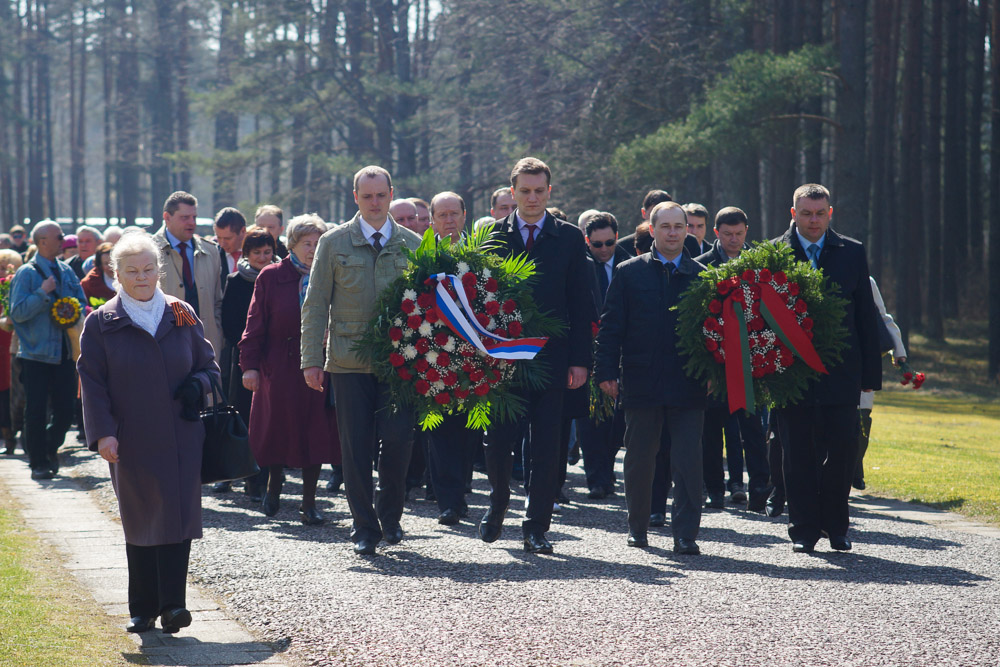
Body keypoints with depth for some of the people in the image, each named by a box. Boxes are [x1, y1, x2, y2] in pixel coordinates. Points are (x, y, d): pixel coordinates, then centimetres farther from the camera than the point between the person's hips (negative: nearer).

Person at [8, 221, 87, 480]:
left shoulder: (66, 271, 11)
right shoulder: (27, 273, -6)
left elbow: (81, 302, 18)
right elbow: (18, 312, -13)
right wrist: (42, 293, -20)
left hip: (64, 351, 5)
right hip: (37, 354, -5)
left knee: (66, 410, 5)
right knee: (36, 411, -1)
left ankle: (51, 447, 30)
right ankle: (38, 463, 9)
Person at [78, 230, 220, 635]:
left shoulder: (181, 316, 9)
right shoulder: (101, 323, 4)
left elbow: (208, 365, 16)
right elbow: (93, 384, 1)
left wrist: (197, 386, -8)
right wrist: (102, 432, -10)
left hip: (181, 438, 1)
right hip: (132, 442, -1)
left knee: (178, 518, -10)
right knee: (140, 524, 4)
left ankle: (173, 604, -12)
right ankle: (143, 610, 13)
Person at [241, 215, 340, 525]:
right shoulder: (271, 277, 3)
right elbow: (256, 324, 1)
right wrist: (250, 365, -5)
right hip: (279, 368, -1)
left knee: (315, 434, -1)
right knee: (278, 429, 4)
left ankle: (309, 501, 8)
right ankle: (274, 481, 32)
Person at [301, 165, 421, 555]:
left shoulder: (412, 245, 9)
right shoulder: (334, 243, 6)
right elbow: (315, 305, 5)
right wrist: (311, 360, 0)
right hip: (349, 359, 0)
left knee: (398, 438, -9)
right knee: (356, 446, 0)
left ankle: (389, 514, 14)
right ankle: (364, 527, 11)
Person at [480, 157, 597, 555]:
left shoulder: (569, 238, 6)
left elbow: (580, 303, 4)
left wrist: (580, 359, -3)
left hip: (551, 355, 0)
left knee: (546, 446, 0)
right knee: (499, 439, 1)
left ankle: (536, 527, 7)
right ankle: (498, 503, 27)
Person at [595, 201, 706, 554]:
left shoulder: (702, 275, 7)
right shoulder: (629, 272, 5)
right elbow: (610, 326, 4)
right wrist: (607, 371, -3)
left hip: (688, 384, 0)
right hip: (641, 383, 0)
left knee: (688, 461, -5)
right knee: (639, 459, 9)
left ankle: (685, 534, -2)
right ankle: (637, 528, 22)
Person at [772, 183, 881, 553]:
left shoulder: (852, 253, 6)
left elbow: (866, 316, 7)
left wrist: (870, 372, 3)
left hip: (841, 373, 1)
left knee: (842, 451, 1)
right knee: (798, 456, 3)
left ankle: (835, 526, 17)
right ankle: (803, 531, 11)